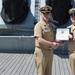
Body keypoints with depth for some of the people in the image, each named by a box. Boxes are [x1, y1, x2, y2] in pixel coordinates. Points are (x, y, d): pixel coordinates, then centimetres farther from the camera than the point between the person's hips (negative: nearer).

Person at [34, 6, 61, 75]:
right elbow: (40, 40, -23)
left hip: (50, 52, 8)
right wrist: (52, 44, -17)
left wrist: (56, 44, -3)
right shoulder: (38, 25, -11)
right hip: (41, 52, -8)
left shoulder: (51, 26, 14)